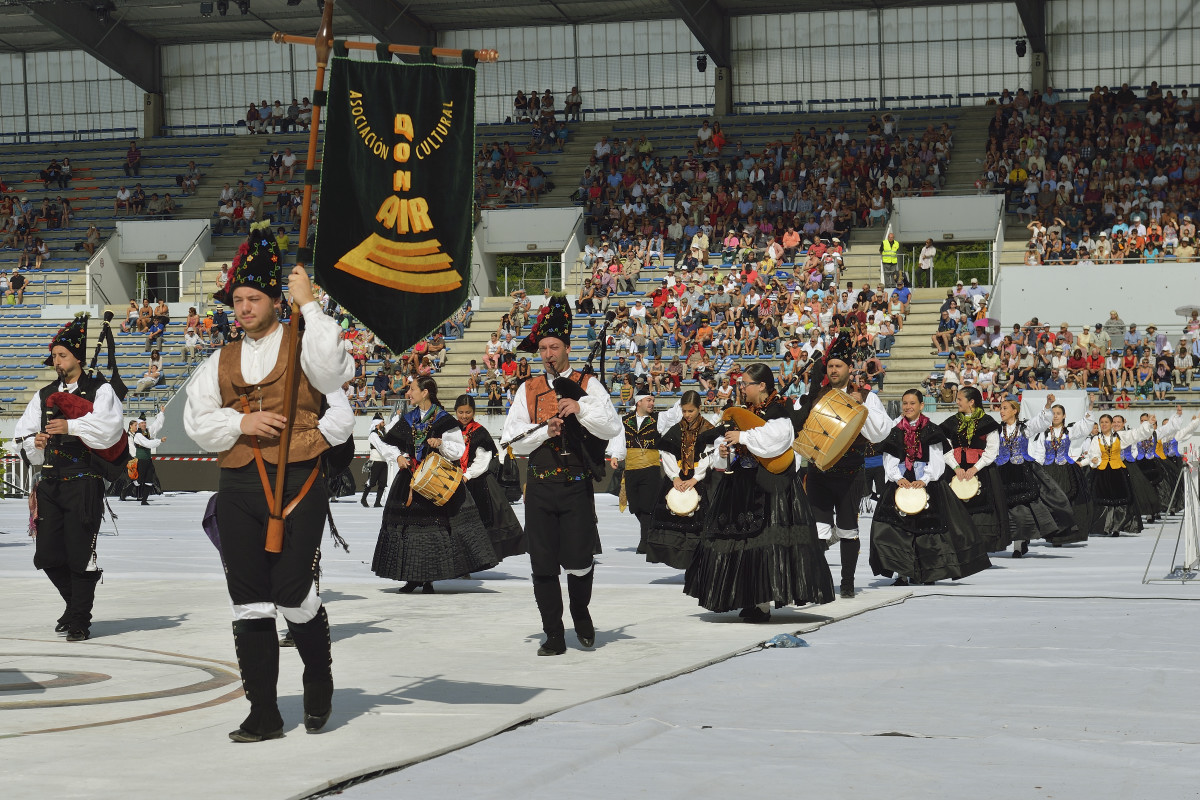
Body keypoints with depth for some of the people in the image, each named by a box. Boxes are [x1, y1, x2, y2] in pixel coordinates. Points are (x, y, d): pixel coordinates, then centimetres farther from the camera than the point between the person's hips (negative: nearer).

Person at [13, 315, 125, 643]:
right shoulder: (44, 395, 19)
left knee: (80, 552, -7)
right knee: (48, 554, 6)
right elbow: (23, 431, 19)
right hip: (50, 481, 6)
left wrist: (71, 426, -19)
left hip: (84, 483, -6)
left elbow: (108, 427, -15)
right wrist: (34, 441, -2)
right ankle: (76, 603, 28)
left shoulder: (100, 390, 1)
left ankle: (80, 619, 2)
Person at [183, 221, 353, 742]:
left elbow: (333, 371, -17)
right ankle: (263, 714, 10)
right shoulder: (221, 363, 17)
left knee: (295, 596, -10)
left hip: (298, 484, -4)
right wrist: (241, 423, -9)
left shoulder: (301, 347, 6)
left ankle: (318, 679, 21)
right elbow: (196, 423, 10)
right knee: (250, 606, 3)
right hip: (238, 487, 4)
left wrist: (309, 303, -13)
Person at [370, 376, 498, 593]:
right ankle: (413, 577, 11)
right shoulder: (408, 419, 11)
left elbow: (459, 450, -4)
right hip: (410, 476, 5)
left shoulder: (444, 420, -4)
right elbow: (388, 443, 19)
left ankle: (428, 579, 3)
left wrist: (441, 443, -20)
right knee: (410, 525, 2)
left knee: (436, 524, -6)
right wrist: (398, 457, 1)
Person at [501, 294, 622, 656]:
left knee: (579, 563, -5)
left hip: (576, 485, -2)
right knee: (543, 565, 1)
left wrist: (580, 409, -19)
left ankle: (581, 613, 25)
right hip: (540, 486, 2)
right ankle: (554, 635, 10)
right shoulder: (528, 390, 11)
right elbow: (513, 441, 5)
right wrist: (545, 430, -10)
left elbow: (612, 428, -6)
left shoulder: (587, 385, 6)